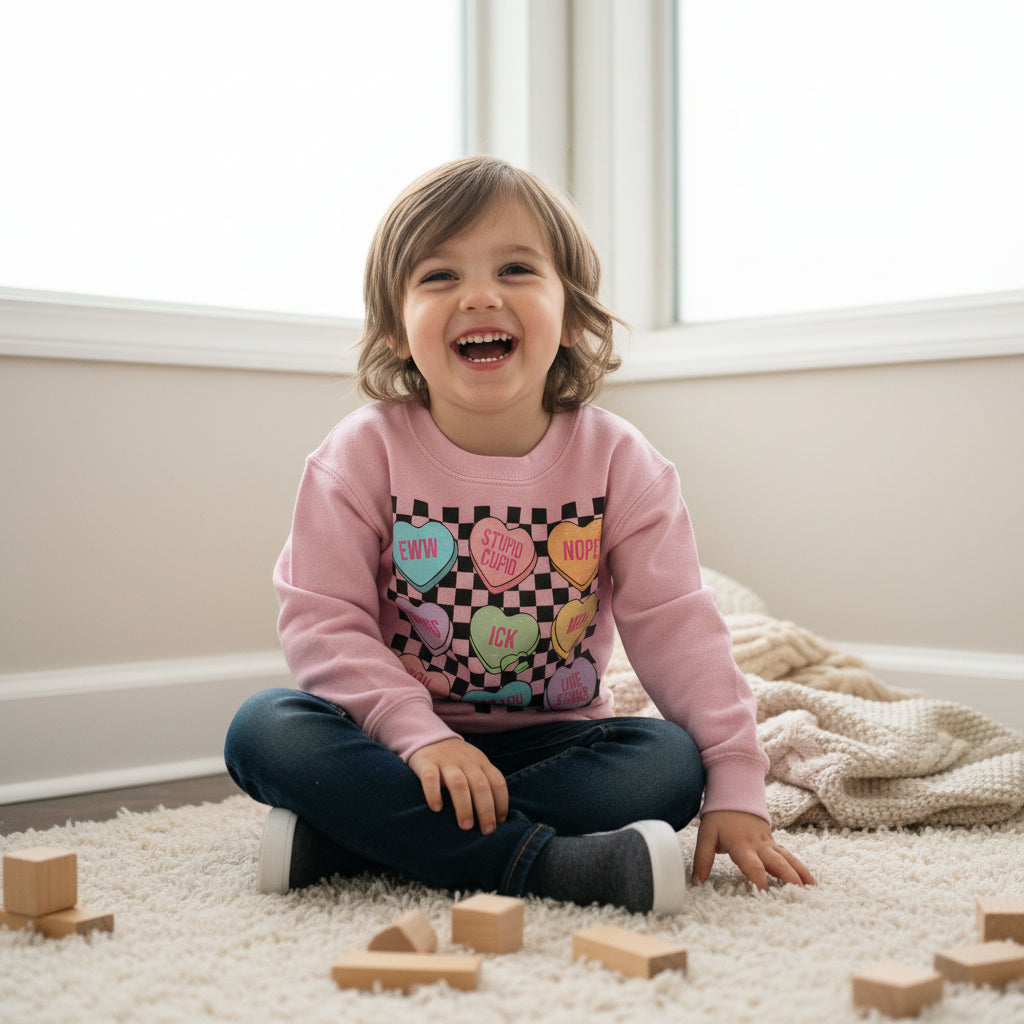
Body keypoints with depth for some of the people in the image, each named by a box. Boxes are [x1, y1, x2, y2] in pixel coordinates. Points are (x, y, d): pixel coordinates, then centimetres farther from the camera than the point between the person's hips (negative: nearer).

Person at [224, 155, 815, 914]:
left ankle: (349, 838, -26)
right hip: (399, 738, -1)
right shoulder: (366, 452, -8)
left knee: (671, 763, -26)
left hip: (552, 739, 2)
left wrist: (734, 784, -12)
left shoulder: (616, 460, -5)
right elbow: (322, 618, -12)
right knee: (265, 731, -27)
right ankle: (547, 863, -37)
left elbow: (676, 624, -5)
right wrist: (419, 735, -26)